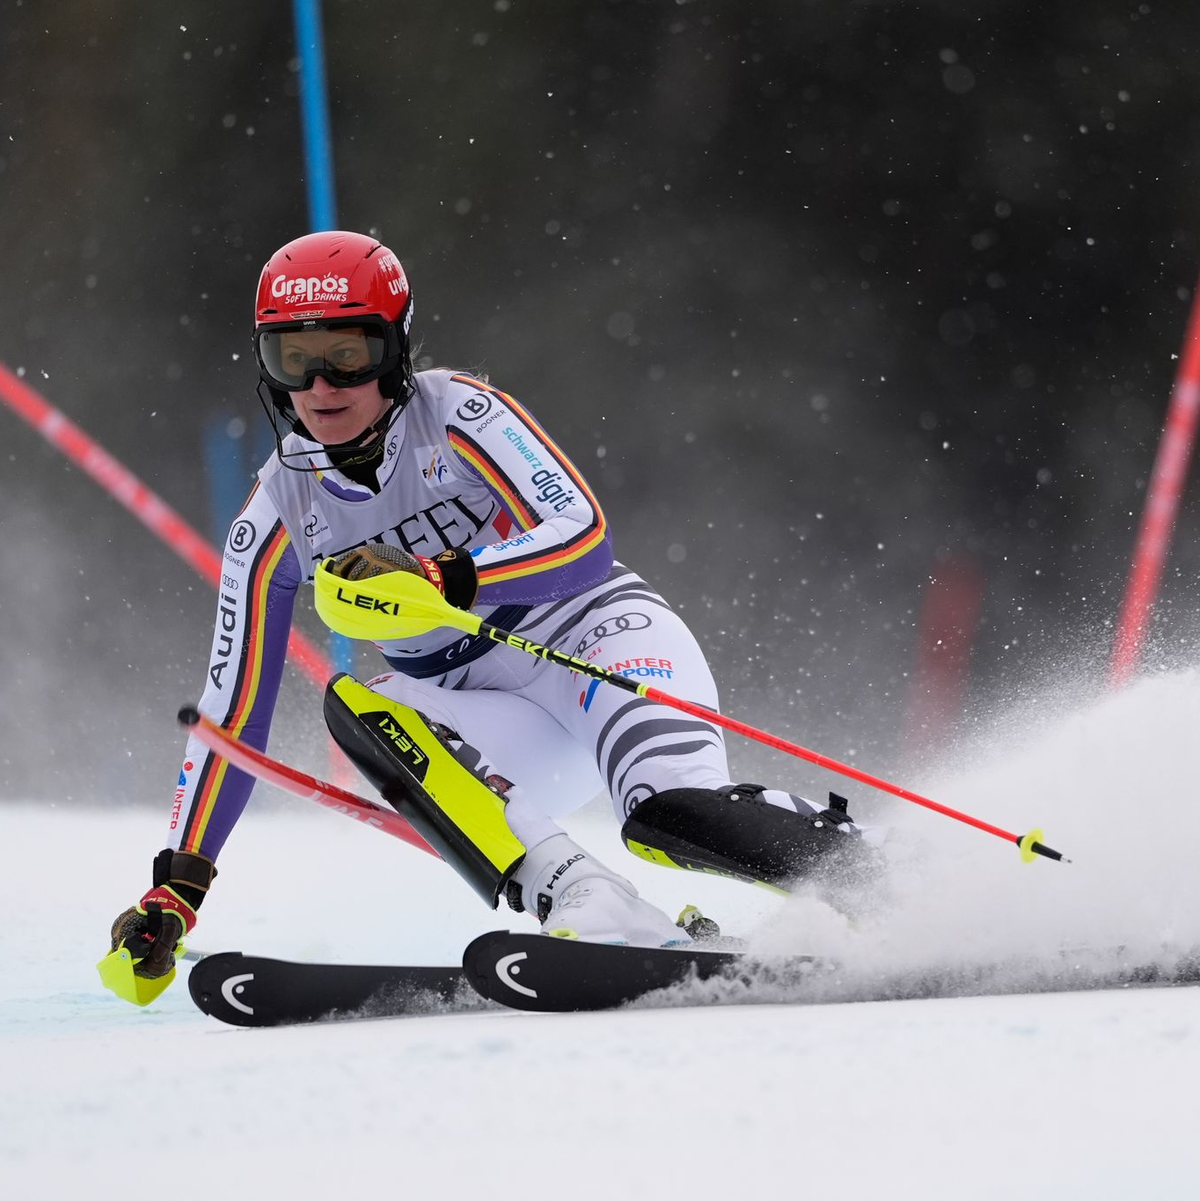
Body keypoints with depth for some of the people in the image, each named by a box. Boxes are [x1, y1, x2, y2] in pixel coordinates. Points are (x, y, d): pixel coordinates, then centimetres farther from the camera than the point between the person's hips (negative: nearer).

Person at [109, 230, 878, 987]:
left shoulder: (456, 414, -11)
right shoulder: (278, 520, 0)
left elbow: (585, 539, -23)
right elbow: (232, 714, 4)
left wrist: (437, 579, -38)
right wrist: (178, 887, -1)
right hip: (502, 740, 4)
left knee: (671, 815, -36)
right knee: (353, 705, -29)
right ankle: (588, 905, -40)